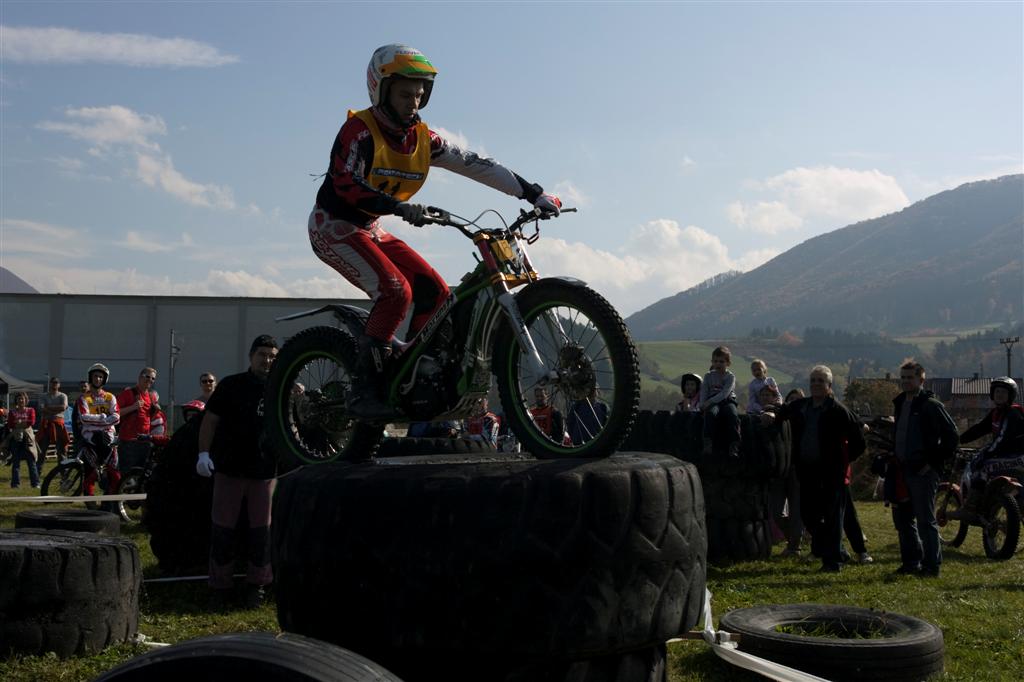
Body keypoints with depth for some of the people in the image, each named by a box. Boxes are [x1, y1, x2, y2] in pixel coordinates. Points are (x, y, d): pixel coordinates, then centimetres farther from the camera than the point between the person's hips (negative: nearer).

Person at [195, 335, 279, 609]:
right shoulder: (232, 385, -1)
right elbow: (210, 419, -3)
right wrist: (204, 452, -14)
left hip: (264, 471, 2)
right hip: (230, 468, -2)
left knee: (262, 530, 6)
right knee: (223, 527, 3)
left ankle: (256, 585, 17)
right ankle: (221, 585, 15)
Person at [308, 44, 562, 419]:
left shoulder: (422, 138, 1)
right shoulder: (359, 130, -17)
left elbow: (474, 164, -2)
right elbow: (345, 183, -30)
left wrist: (532, 192, -7)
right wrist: (400, 207, -43)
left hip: (371, 231, 7)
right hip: (334, 226, -7)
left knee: (435, 292, -4)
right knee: (395, 291, -26)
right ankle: (364, 391, -19)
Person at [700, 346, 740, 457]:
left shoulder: (730, 377, 4)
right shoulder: (708, 376, 14)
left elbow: (725, 393, -11)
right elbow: (703, 392, 9)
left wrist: (709, 402, -21)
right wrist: (703, 405, -12)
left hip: (727, 401, -1)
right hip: (712, 403, 1)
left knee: (733, 415, -34)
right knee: (711, 413, -35)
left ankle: (734, 446, -39)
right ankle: (708, 443, -41)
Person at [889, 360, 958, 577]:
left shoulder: (931, 405, -10)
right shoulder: (899, 403, 14)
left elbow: (951, 435, -11)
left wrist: (935, 462, -13)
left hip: (923, 471, -8)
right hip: (903, 470, 8)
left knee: (926, 520, -4)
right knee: (902, 518, 13)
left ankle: (932, 566, 3)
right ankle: (911, 562, 23)